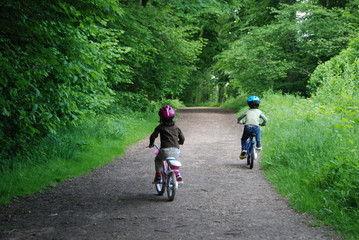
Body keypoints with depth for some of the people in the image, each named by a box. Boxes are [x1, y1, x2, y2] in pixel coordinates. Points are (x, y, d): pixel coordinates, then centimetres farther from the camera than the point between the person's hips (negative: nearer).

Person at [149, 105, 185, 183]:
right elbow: (182, 138, 23)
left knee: (158, 160, 26)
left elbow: (153, 136, 4)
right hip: (176, 151, 4)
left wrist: (151, 144, 24)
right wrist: (179, 143, 46)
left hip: (165, 150, -4)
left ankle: (158, 177, 20)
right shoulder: (176, 128, 18)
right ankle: (178, 176, 20)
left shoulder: (160, 127, 6)